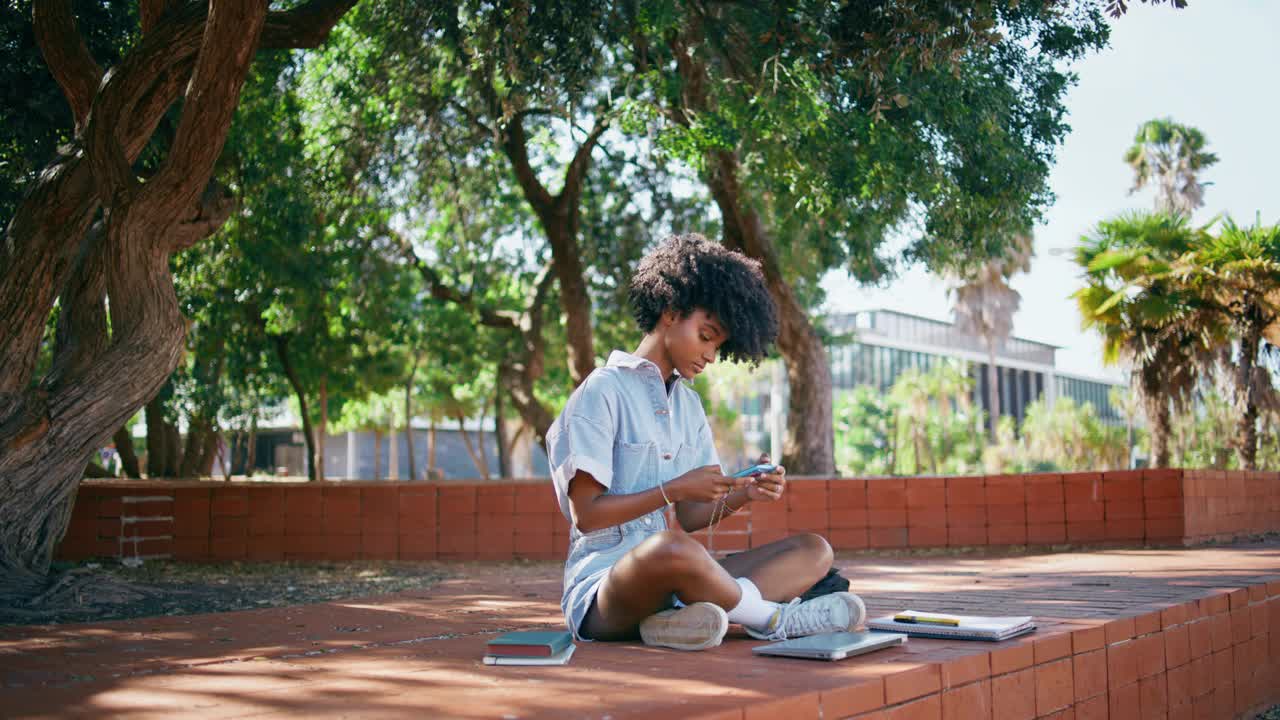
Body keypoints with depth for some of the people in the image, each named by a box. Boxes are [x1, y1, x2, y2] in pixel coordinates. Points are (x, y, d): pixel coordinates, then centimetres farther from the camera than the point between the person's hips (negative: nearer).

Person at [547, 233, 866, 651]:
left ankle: (683, 619, -28)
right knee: (671, 550, -42)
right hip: (602, 584, -8)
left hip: (671, 583, 9)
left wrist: (743, 495, -4)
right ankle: (772, 618, -15)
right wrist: (674, 489, -14)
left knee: (813, 550, -3)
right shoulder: (603, 391, -5)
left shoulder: (689, 404, 20)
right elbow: (586, 513, -11)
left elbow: (688, 517, 14)